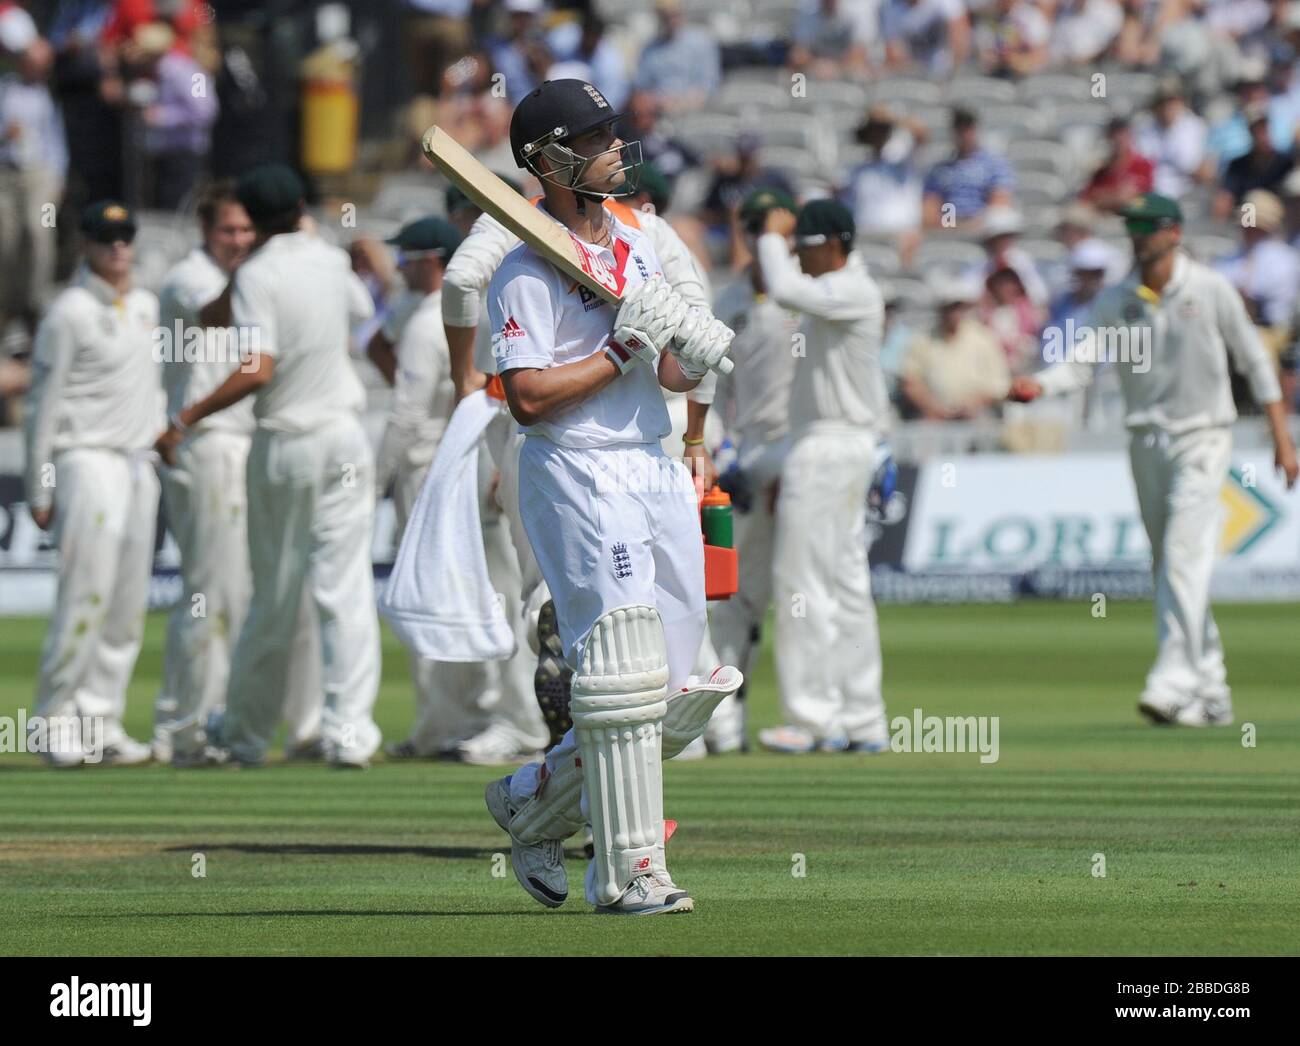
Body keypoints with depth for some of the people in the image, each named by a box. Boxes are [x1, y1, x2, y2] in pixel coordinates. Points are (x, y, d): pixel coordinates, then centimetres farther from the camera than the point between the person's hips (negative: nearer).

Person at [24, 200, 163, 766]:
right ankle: (54, 719, -5)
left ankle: (102, 722, 10)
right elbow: (44, 403, -8)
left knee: (129, 603, 6)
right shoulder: (70, 312, -8)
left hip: (138, 464, 7)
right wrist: (39, 490, -9)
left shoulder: (146, 305, 13)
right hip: (87, 460, -7)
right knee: (86, 596, -12)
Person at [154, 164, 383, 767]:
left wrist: (187, 420, -18)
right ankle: (348, 728, -12)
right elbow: (363, 312, 27)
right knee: (345, 587, -2)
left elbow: (258, 370, -22)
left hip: (283, 445, -3)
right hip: (343, 437, 3)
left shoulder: (257, 275, -12)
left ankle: (247, 731, 19)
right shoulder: (332, 260, 5)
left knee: (274, 596, 7)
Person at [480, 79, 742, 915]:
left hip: (657, 469, 8)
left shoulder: (639, 247, 15)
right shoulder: (528, 273, -9)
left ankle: (531, 804, 24)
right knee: (625, 675, -14)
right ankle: (629, 873, -11)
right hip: (579, 476, -8)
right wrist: (625, 350, -18)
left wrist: (692, 354, -6)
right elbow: (529, 396, -18)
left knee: (676, 698, 7)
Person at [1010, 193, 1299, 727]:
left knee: (1184, 558, -18)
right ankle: (1211, 692, 17)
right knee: (1167, 568, 7)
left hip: (1202, 438, -5)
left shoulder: (1211, 290, -4)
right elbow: (1080, 362, -2)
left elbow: (1253, 360, 1)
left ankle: (1172, 683, -23)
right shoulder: (1116, 301, 4)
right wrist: (1038, 385, -23)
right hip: (1146, 440, 5)